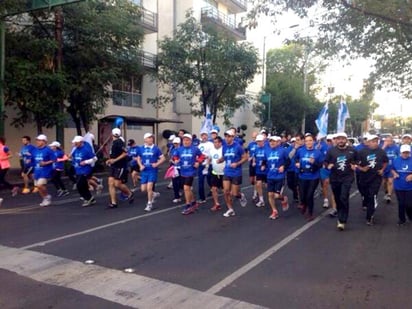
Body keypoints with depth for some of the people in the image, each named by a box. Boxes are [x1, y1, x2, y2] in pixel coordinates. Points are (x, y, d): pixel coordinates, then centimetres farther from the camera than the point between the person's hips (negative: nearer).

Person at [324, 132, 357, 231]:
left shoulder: (352, 150, 2)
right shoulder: (331, 150, 2)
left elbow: (358, 160, 15)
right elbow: (325, 162, 6)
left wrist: (355, 166, -5)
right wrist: (328, 166, -15)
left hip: (347, 178, -2)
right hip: (335, 178, 2)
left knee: (344, 198, -17)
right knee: (337, 199, 12)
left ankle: (342, 221, -13)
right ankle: (340, 217, 32)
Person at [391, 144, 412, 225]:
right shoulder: (396, 160, -1)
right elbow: (392, 169, 12)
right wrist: (395, 174, -8)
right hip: (399, 186, 2)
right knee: (401, 203, 12)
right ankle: (402, 219, 28)